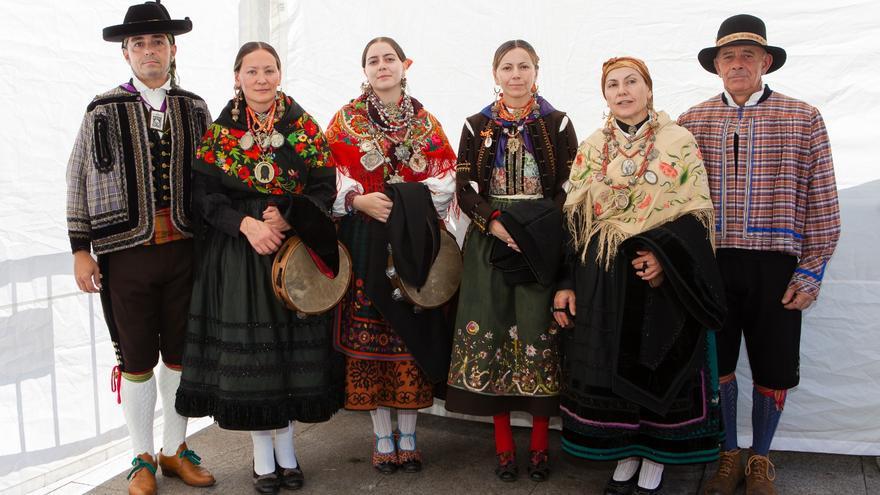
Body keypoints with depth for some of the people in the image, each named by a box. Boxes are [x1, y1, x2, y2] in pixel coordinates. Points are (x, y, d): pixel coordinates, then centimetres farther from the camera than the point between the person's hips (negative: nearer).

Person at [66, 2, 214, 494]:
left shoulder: (194, 108, 5)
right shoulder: (104, 110, -2)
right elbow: (79, 180, 1)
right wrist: (81, 249, -1)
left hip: (184, 249, 2)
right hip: (127, 251, -2)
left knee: (180, 355, 12)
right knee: (137, 361, 8)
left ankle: (175, 450, 29)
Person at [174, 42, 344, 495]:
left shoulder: (304, 127, 3)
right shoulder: (219, 131, 3)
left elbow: (324, 188, -1)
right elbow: (204, 193, -2)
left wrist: (286, 220, -16)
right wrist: (246, 224, -17)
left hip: (293, 249, 1)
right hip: (236, 255, 0)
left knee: (291, 347, 4)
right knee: (247, 347, 1)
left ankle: (285, 447, 21)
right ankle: (263, 455, 16)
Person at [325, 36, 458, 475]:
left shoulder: (427, 123, 11)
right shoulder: (345, 120, 8)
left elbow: (444, 180, 5)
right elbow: (332, 179, 1)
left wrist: (411, 207, -10)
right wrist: (359, 200, -16)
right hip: (366, 239, -1)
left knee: (413, 332, 2)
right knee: (369, 333, -1)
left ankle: (408, 436, 15)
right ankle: (383, 438, 13)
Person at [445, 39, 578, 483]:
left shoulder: (558, 124, 5)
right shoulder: (477, 126, 8)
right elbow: (464, 189, 3)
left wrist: (537, 229, -14)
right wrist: (496, 224, -14)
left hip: (544, 241, -1)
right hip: (489, 239, 1)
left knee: (541, 335, -1)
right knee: (492, 333, 1)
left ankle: (539, 445, 12)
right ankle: (504, 445, 13)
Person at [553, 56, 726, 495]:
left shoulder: (679, 141, 0)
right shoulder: (590, 149, 8)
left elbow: (697, 210, -3)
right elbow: (574, 218, 7)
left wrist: (665, 254, -20)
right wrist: (566, 283, 1)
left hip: (663, 277, -2)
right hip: (602, 279, 3)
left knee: (660, 368, 5)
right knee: (608, 367, 8)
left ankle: (655, 459, 23)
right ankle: (626, 455, 26)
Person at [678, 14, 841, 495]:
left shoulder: (803, 119, 0)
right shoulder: (692, 121, 3)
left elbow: (821, 203, 0)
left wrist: (811, 272, -4)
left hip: (776, 264, -1)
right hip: (712, 262, 1)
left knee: (773, 371, 9)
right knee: (717, 363, 11)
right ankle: (729, 454, 32)